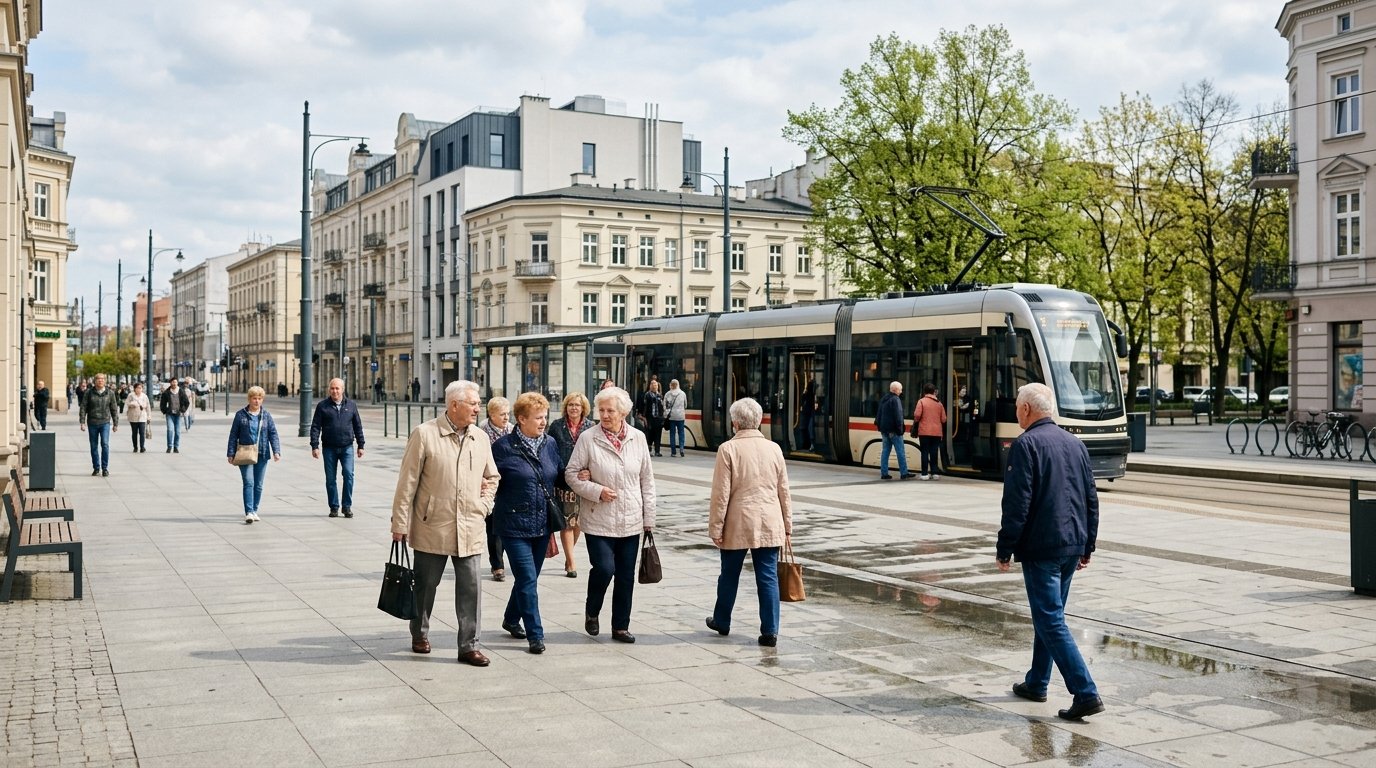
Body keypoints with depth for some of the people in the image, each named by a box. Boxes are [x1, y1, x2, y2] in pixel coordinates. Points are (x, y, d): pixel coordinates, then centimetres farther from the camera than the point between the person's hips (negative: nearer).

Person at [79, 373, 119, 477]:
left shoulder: (110, 393, 3)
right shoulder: (89, 392, 1)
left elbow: (114, 409, 8)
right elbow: (83, 408, 1)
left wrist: (115, 424, 7)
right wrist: (82, 422, -7)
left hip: (105, 423, -1)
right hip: (92, 423, 1)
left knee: (105, 444, -13)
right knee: (94, 447, 7)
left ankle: (105, 468, -5)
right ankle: (96, 468, 17)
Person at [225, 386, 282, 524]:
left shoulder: (266, 415, 5)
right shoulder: (241, 415, 1)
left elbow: (273, 434, 1)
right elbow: (233, 435, 3)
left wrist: (276, 451, -10)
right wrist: (231, 453, -1)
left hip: (262, 455, 3)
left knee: (258, 485, 9)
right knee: (248, 483, -12)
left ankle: (254, 510, 21)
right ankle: (249, 513, -16)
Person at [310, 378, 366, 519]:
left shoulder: (351, 405, 8)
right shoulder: (322, 406, 3)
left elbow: (358, 426, 13)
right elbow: (315, 427, 1)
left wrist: (360, 445, 11)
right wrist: (314, 446, -8)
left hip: (347, 447, 0)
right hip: (329, 448, 0)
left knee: (348, 474, -13)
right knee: (330, 479, 4)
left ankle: (347, 506, -2)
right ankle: (334, 507, 15)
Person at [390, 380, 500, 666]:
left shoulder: (481, 438, 7)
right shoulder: (424, 434, -7)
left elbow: (493, 477, 22)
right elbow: (407, 482, -6)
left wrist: (484, 505, 8)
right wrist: (400, 523, -6)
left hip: (470, 528, 3)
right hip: (432, 527, -3)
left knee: (470, 587, 2)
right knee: (425, 584, 11)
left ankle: (469, 646, 11)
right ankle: (420, 635, 32)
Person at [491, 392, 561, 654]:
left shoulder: (550, 444, 6)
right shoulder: (504, 447, -9)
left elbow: (560, 476, 16)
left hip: (543, 524, 6)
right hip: (515, 524, -6)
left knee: (529, 577, 17)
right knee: (527, 580, -6)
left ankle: (511, 619, 38)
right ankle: (535, 635, 2)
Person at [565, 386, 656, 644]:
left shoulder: (638, 438, 3)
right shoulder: (588, 438, -6)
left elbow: (646, 480, 8)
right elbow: (571, 474, -1)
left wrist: (649, 517, 8)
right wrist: (597, 491, -15)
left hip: (631, 521, 3)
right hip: (599, 521, -3)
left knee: (626, 576, 8)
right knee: (604, 569, -13)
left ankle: (620, 626, 23)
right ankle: (591, 612, 16)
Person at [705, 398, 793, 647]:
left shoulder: (728, 449, -9)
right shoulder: (774, 448, 3)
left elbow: (721, 493, -10)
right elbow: (783, 492, 8)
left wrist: (716, 528, -4)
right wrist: (787, 525, 17)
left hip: (737, 524, -2)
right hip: (769, 524, 2)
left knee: (729, 576, 14)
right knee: (768, 578, 5)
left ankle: (721, 622, 31)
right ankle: (770, 632, 4)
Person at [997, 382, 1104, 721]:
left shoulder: (1026, 445, -12)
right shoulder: (1075, 444, 12)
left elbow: (1017, 503, -16)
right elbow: (1091, 500, 15)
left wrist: (1005, 550, -9)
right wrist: (1087, 547, 21)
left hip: (1040, 547, -8)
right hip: (1072, 546, 8)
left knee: (1050, 621, -5)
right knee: (1049, 614, 19)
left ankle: (1086, 694, -11)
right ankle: (1036, 683, 30)